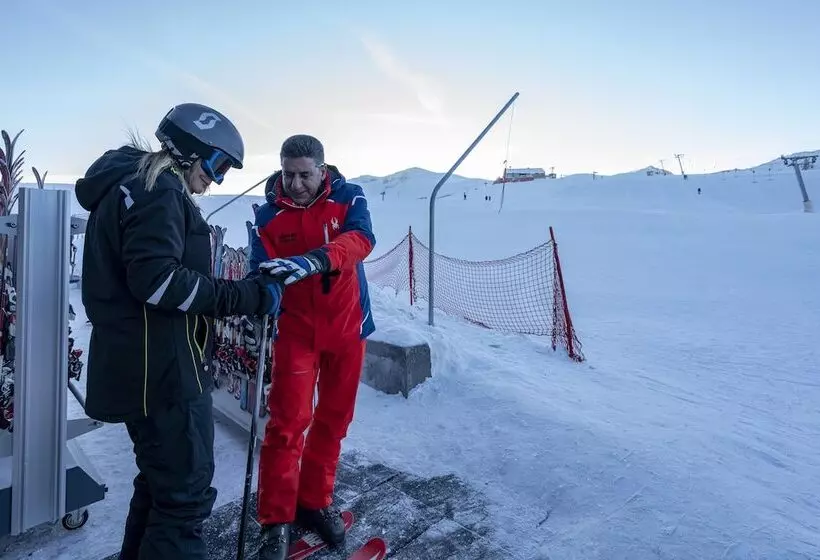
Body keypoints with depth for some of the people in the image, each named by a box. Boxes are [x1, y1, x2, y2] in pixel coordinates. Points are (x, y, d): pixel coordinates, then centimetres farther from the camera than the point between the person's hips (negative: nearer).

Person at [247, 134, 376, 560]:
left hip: (347, 326, 2)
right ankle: (277, 520, 12)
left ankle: (315, 501, 32)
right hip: (297, 329, -1)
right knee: (288, 420, -5)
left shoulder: (348, 197, -7)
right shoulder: (269, 214, -6)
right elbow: (261, 271, -10)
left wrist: (312, 261, -43)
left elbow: (361, 239, -26)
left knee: (334, 418, 12)